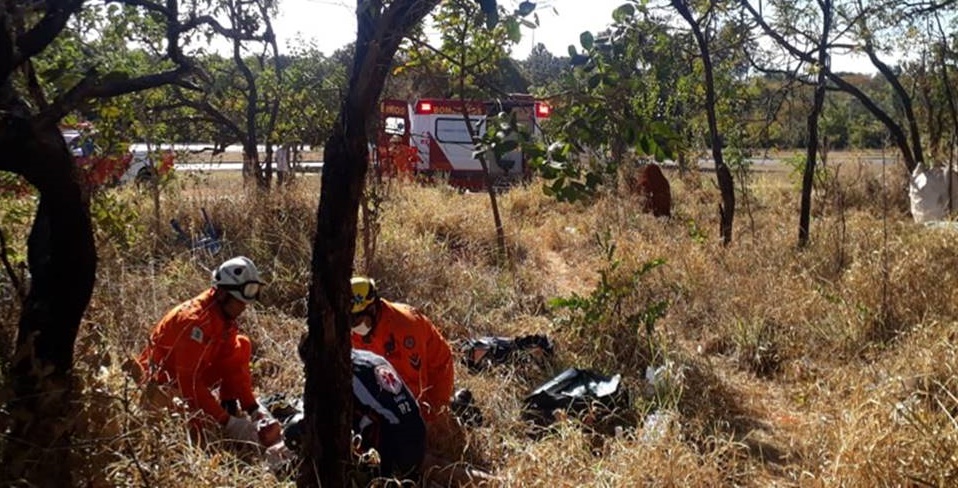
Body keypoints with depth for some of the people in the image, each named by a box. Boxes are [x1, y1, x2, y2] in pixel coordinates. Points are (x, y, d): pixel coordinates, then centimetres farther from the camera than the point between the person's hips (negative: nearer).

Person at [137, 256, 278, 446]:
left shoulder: (225, 317, -3)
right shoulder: (196, 320, -30)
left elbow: (233, 366, -3)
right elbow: (189, 381, -32)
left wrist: (254, 410, -9)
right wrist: (228, 422, -32)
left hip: (189, 376, 9)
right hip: (162, 384, -9)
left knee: (242, 346, -1)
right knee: (205, 425, -31)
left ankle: (230, 408, 1)